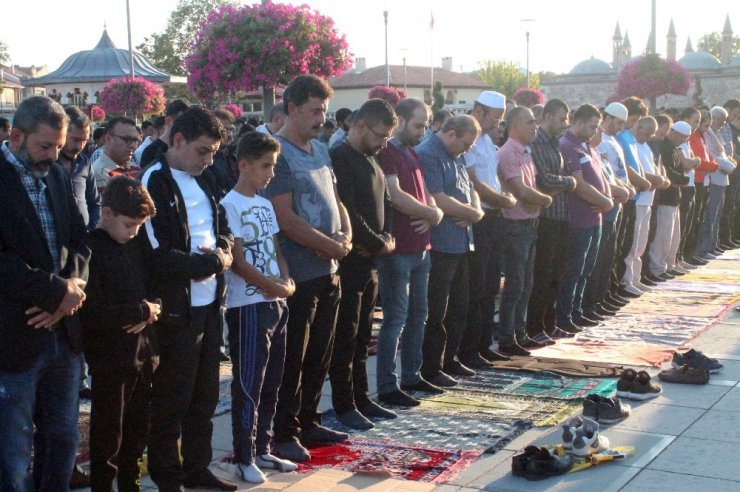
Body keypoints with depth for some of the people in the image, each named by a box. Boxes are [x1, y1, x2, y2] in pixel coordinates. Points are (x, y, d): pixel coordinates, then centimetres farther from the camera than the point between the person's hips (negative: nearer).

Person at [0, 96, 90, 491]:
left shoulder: (57, 175, 10)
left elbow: (79, 241, 11)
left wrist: (68, 289, -8)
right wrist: (57, 292, -17)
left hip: (62, 333, 7)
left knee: (62, 439, 17)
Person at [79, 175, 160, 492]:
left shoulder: (133, 246, 9)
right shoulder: (91, 250, -14)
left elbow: (150, 287, 18)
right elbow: (92, 315, -22)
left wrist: (150, 311, -5)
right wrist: (142, 311, -16)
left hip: (142, 354, 7)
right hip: (109, 361, -7)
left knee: (138, 431, 18)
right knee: (107, 439, 4)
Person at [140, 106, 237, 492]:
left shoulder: (202, 181, 10)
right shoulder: (153, 184, -14)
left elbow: (222, 228, 18)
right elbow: (158, 255, -21)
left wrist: (222, 248, -5)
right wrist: (212, 262, -14)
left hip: (210, 302, 8)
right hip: (177, 309, -7)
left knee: (205, 395, 17)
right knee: (172, 400, 6)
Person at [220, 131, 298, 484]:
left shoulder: (265, 205, 14)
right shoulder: (230, 206, -11)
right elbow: (238, 262, -15)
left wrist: (287, 281, -2)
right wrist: (274, 287, -12)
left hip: (276, 303, 8)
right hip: (248, 306, -8)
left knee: (271, 382, 13)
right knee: (248, 385, -2)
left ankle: (262, 449, 23)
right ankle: (244, 457, 7)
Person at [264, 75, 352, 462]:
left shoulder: (320, 150, 14)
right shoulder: (278, 153, -13)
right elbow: (285, 219, -19)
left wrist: (346, 235, 0)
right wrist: (331, 246, -12)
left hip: (328, 270, 8)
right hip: (298, 274, -8)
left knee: (319, 356, 15)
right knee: (293, 359, 1)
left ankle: (308, 422, 28)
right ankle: (285, 433, 13)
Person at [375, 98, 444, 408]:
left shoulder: (411, 153, 17)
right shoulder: (386, 153, -12)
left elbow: (424, 193, 19)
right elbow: (397, 196, -21)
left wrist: (433, 213, -5)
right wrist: (432, 213, -8)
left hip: (420, 248, 9)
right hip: (397, 250, -9)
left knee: (418, 314, 15)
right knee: (396, 318, -6)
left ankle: (411, 376, 26)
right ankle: (387, 387, 1)